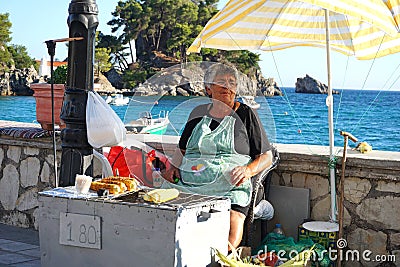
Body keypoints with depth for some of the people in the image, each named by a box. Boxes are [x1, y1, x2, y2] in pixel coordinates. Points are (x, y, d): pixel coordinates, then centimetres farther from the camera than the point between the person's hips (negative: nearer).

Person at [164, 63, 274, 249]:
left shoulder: (245, 114, 10)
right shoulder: (198, 113, 20)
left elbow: (266, 157, 11)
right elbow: (182, 149, 31)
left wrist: (248, 170, -10)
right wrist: (173, 167, 9)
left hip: (230, 188, -3)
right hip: (190, 185, 3)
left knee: (230, 242, -30)